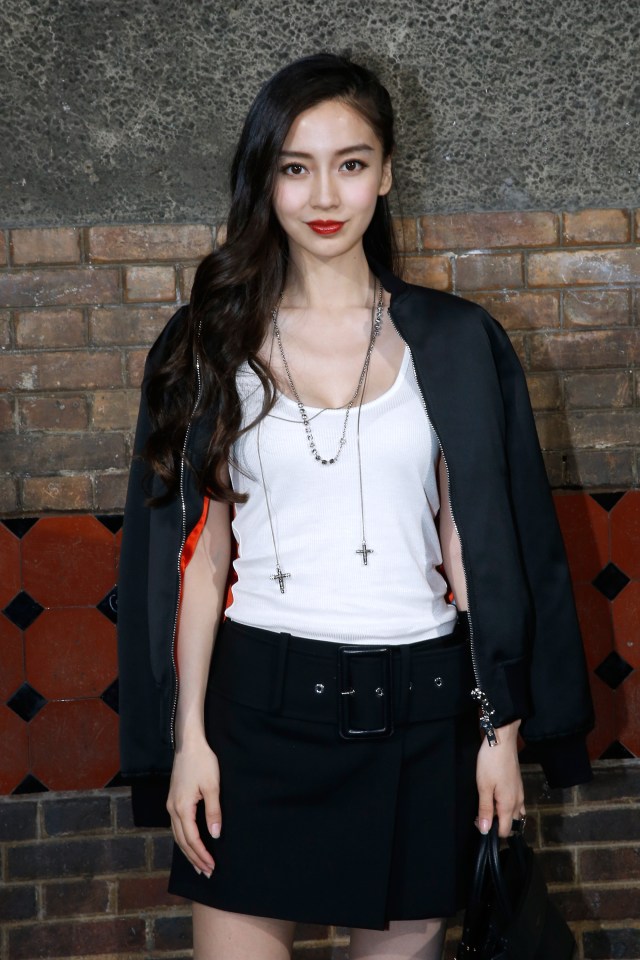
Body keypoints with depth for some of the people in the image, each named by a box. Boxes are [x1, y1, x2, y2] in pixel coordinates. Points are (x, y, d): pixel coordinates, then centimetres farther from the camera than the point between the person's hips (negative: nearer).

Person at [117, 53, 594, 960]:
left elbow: (475, 541, 3)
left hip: (416, 708, 1)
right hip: (259, 703, 0)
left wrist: (502, 727, 1)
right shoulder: (214, 342, 3)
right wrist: (188, 735, -2)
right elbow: (199, 550, 2)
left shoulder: (454, 341, 3)